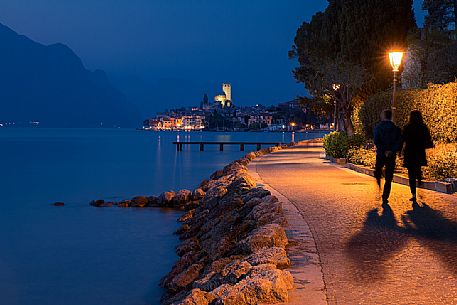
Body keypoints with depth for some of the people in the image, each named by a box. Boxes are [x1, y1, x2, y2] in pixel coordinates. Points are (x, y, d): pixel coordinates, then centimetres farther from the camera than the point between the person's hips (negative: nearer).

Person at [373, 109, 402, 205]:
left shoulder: (378, 127, -3)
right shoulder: (396, 129, 1)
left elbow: (376, 141, -14)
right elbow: (399, 143, -9)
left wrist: (384, 151, -13)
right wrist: (392, 151, -11)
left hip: (380, 155, -1)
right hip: (391, 156, 1)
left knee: (377, 172, 22)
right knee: (388, 179, 6)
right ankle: (385, 198, 1)